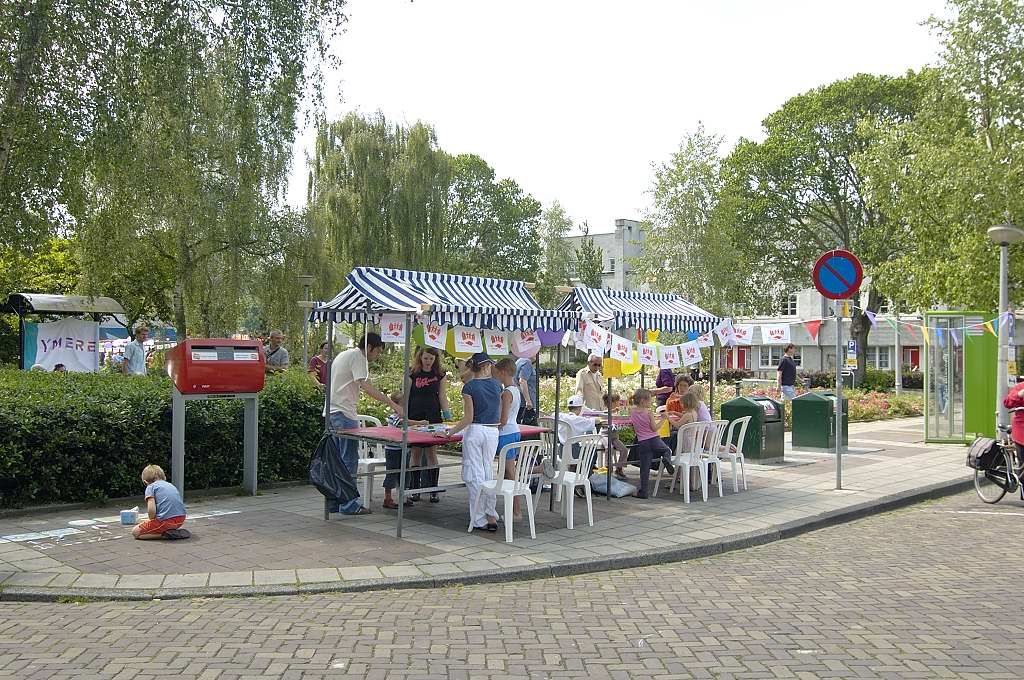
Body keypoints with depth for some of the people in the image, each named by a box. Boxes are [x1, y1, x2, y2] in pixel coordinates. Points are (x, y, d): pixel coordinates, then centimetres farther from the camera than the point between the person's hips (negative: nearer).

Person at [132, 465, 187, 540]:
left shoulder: (151, 487, 5)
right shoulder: (172, 485, 25)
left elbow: (151, 510, -10)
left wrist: (152, 520, 10)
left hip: (166, 520, -7)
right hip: (181, 520, 7)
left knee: (135, 532, 10)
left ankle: (164, 534, -6)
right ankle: (172, 531, 9)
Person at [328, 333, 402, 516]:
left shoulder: (343, 355, 21)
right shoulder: (357, 356, -10)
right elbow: (366, 386, -22)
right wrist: (393, 405, -25)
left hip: (331, 413, 10)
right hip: (344, 413, -10)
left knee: (338, 459, 14)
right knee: (349, 460, -5)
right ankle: (349, 505, -1)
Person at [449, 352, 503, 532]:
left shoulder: (469, 386, -9)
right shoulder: (497, 385, 3)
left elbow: (468, 418, -12)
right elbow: (500, 415, 8)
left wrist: (451, 431, -6)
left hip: (474, 431, -4)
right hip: (493, 432, 4)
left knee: (475, 476, 3)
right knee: (488, 473, 14)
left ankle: (480, 520, 3)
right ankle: (491, 517, 12)